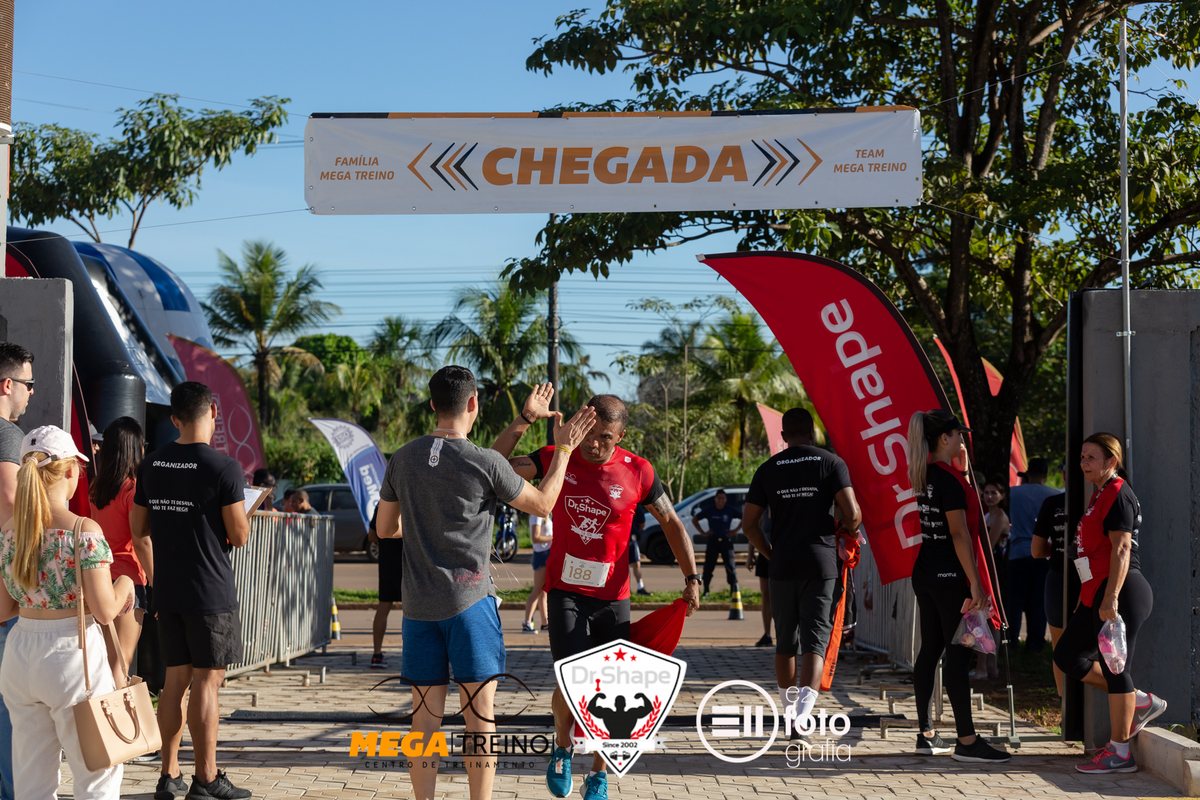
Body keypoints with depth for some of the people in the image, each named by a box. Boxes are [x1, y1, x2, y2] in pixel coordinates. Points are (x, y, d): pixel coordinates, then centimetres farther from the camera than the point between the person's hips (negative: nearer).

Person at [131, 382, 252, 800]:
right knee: (206, 681, -1)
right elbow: (239, 536, -13)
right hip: (211, 593, -6)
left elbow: (138, 528, 12)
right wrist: (241, 514, 7)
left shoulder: (151, 466, 5)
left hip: (167, 592, 6)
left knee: (176, 678, 13)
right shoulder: (224, 468, -14)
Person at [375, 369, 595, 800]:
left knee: (426, 713, 7)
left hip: (419, 606, 4)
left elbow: (385, 529, 15)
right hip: (469, 602, -4)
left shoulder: (401, 460, 4)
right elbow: (542, 505, 4)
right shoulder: (484, 462, -9)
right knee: (479, 712, 2)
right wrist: (563, 448, 14)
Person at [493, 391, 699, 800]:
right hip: (566, 591, -1)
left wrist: (692, 577, 0)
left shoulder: (637, 472, -5)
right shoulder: (557, 458, -3)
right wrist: (524, 420, -17)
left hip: (612, 597, 1)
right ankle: (562, 747, 17)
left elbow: (670, 522, 5)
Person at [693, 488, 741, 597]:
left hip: (726, 541, 0)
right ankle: (706, 591, 8)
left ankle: (733, 591, 4)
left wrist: (736, 530, 2)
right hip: (712, 541, 1)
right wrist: (702, 532, 6)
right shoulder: (709, 510, 3)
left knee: (730, 566, -3)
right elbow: (694, 519, 13)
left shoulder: (731, 510, 2)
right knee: (708, 566, 0)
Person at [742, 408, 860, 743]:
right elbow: (852, 514, -9)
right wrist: (847, 532, 13)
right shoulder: (831, 463, -1)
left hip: (782, 565, 2)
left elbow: (749, 524, 5)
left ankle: (790, 711, 27)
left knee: (785, 643, 15)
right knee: (815, 640, -4)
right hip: (820, 564, -2)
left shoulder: (768, 469, 6)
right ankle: (802, 714, -21)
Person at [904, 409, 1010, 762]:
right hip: (949, 574, -9)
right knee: (958, 653, -6)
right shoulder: (948, 478, -15)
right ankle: (966, 742, -5)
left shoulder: (921, 475, 9)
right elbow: (959, 535, -18)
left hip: (924, 572, 9)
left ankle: (926, 735, 16)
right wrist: (975, 584, -18)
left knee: (930, 650, 12)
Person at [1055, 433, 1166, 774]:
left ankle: (1119, 752, 0)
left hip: (1121, 592, -10)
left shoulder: (1118, 494, -11)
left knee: (1115, 668, -6)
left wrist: (1111, 598, -27)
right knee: (1067, 656, 9)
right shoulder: (1100, 494, 19)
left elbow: (1121, 549, -20)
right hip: (1097, 593, 10)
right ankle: (1141, 702, 17)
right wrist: (1091, 598, 26)